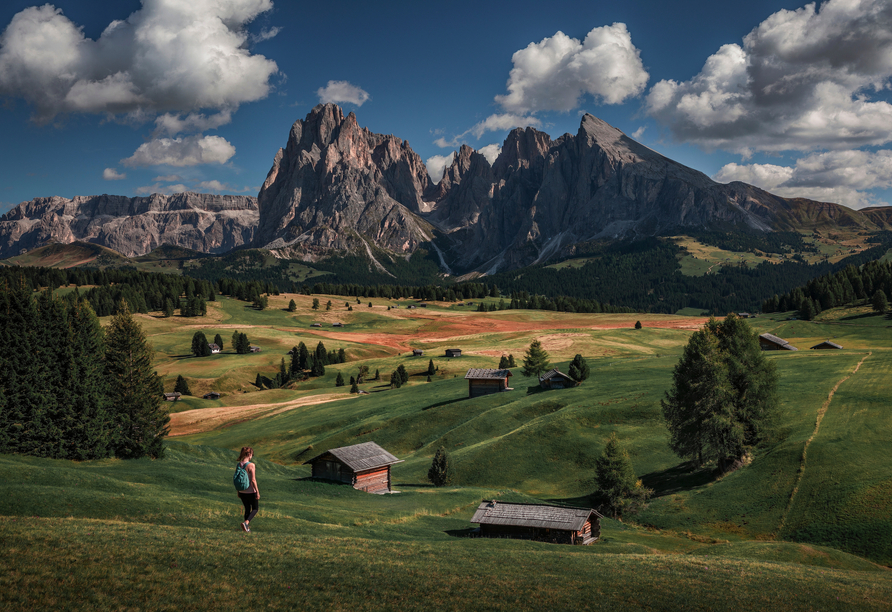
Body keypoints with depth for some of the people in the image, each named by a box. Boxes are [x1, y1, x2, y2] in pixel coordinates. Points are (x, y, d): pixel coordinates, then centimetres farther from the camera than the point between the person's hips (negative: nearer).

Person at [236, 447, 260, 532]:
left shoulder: (238, 465, 0)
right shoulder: (251, 465, -20)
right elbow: (253, 480, -20)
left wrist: (238, 492, 17)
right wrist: (257, 492, -12)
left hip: (242, 492, 6)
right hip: (251, 491, -6)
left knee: (247, 509, 21)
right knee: (255, 509, 12)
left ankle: (247, 528, 25)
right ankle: (246, 522, -10)